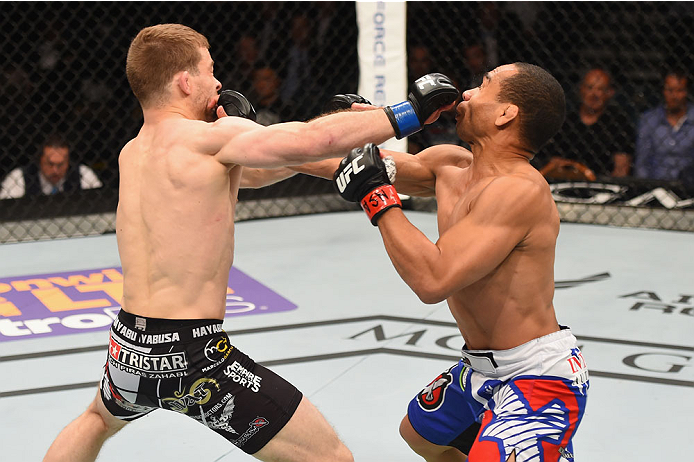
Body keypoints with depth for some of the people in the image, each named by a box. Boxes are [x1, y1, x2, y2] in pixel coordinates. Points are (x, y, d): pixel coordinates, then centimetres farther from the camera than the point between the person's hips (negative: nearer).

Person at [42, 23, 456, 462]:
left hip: (128, 346, 8)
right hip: (193, 356, -8)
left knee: (99, 418, 41)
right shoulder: (209, 137, -12)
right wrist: (412, 112, -14)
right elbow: (311, 140, -23)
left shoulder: (131, 154, 11)